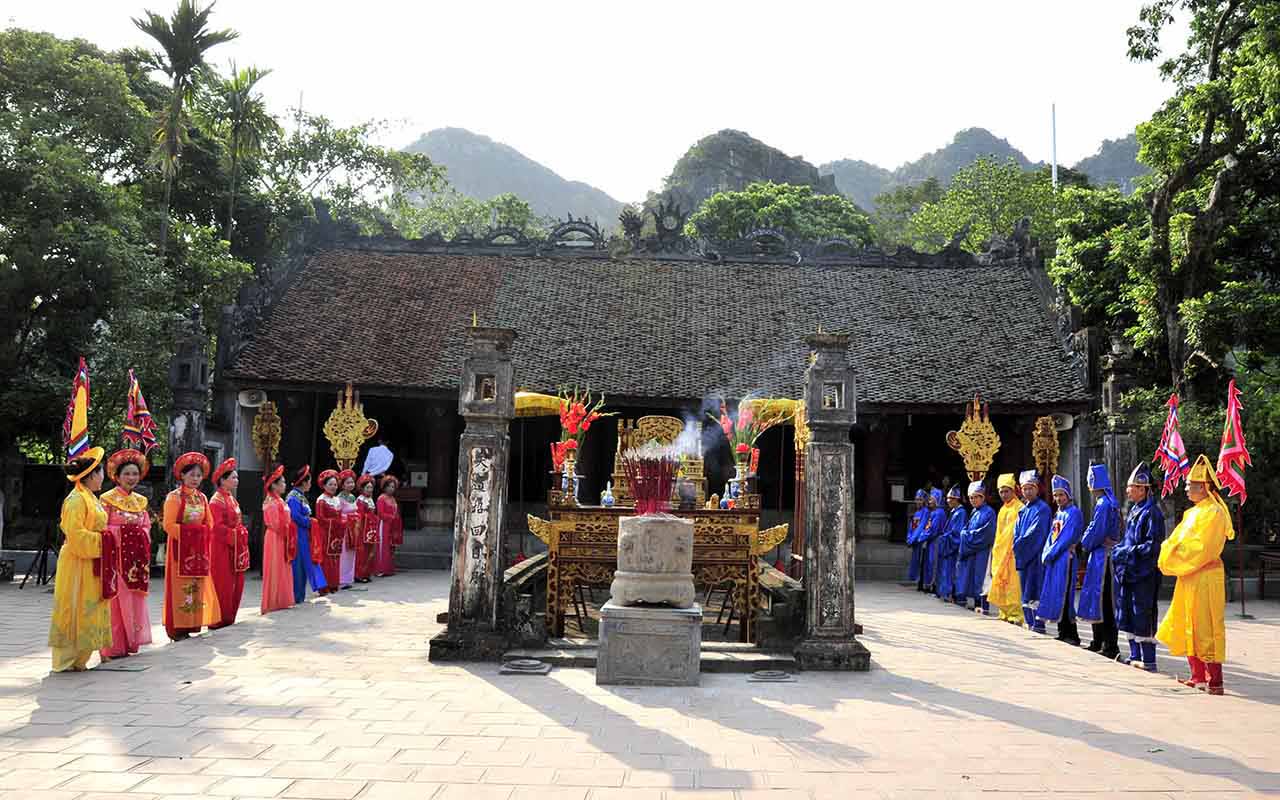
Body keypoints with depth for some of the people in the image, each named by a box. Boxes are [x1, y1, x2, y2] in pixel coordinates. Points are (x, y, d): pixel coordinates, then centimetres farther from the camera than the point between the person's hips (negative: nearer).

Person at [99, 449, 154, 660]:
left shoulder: (141, 500, 15)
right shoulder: (107, 499, -2)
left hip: (136, 557, 6)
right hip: (116, 554, -6)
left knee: (135, 598, 6)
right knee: (117, 600, -7)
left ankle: (130, 642, 13)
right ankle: (114, 646, -2)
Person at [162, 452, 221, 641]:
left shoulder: (202, 498, 12)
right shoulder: (174, 497, -6)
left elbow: (209, 523, 14)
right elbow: (169, 525, -13)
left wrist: (203, 536, -2)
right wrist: (187, 533, -17)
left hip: (199, 548, 6)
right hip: (180, 547, -6)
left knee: (198, 586, 6)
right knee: (180, 587, -4)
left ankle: (192, 624, 12)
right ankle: (176, 628, 0)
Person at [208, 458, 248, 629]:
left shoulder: (232, 499, 15)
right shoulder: (217, 500, -12)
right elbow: (217, 526, -20)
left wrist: (242, 535, 6)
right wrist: (234, 536, -17)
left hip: (236, 547, 9)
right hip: (222, 548, -9)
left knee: (235, 583, 11)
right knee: (223, 584, -4)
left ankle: (229, 617, 19)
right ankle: (219, 620, 4)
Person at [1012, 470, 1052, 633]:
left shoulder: (1042, 508, -8)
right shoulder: (1023, 510, 17)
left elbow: (1036, 532, -16)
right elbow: (1016, 532, 16)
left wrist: (1020, 545, -10)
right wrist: (1018, 546, -1)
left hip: (1036, 555, -8)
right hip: (1023, 556, 8)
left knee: (1035, 591, -8)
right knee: (1026, 592, 11)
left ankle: (1038, 625, -6)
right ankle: (1029, 624, 17)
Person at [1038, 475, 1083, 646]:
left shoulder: (1074, 512, -8)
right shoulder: (1058, 513, 18)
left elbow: (1067, 537, -15)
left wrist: (1051, 553, -13)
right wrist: (1046, 554, 2)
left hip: (1065, 559, -8)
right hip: (1054, 560, 8)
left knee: (1063, 596, -9)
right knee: (1055, 595, 9)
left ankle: (1072, 635, -5)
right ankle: (1063, 632, 16)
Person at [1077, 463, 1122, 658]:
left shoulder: (1103, 504, -17)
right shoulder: (1110, 502, 13)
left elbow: (1096, 532, -17)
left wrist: (1085, 545, -1)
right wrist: (1087, 542, 9)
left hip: (1102, 556, -10)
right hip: (1101, 556, 10)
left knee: (1104, 600, -5)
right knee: (1098, 597, 15)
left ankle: (1111, 645, -2)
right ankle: (1098, 641, 24)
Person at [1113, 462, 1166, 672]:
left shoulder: (1152, 512, -14)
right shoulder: (1134, 510, 13)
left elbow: (1152, 546, -18)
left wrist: (1128, 552, -18)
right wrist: (1119, 550, 5)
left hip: (1144, 573, -9)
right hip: (1128, 571, 9)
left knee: (1143, 615, -3)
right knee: (1129, 614, 13)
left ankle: (1148, 661, 4)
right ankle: (1135, 656, 23)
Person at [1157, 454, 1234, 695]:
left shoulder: (1214, 512, -14)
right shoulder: (1193, 512, 14)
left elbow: (1201, 548, -20)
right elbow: (1176, 541, 16)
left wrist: (1175, 560, -12)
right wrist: (1170, 556, -3)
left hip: (1205, 578, -9)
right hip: (1188, 578, 9)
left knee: (1205, 629, -6)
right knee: (1188, 628, 13)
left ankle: (1215, 682, 0)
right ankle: (1198, 677, 22)